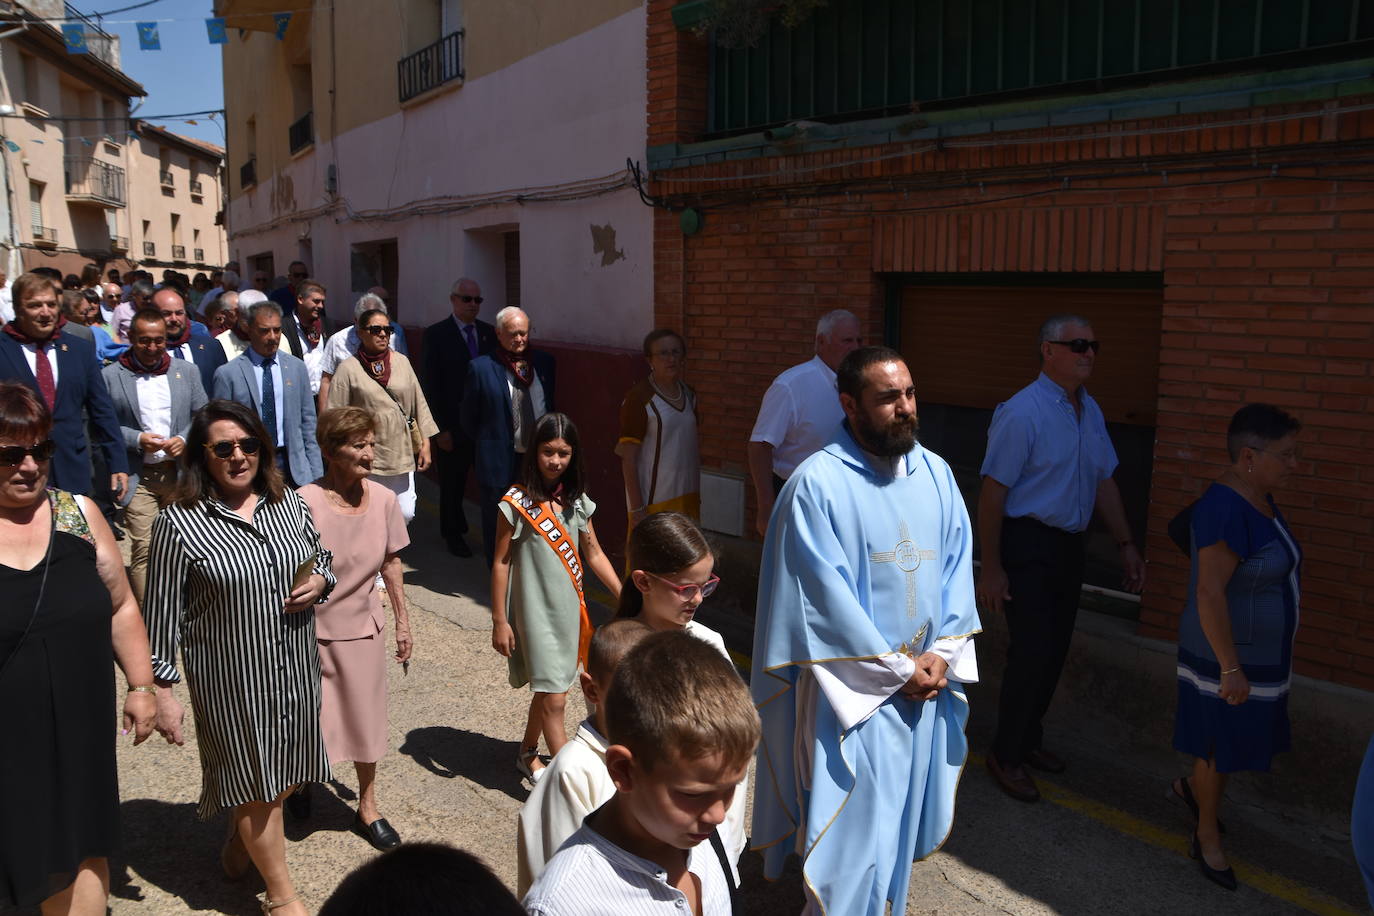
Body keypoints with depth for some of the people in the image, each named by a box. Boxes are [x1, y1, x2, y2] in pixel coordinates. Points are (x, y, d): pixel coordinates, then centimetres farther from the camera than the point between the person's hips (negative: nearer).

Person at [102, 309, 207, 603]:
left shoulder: (186, 371, 9)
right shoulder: (110, 376, 0)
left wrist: (184, 439, -7)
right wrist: (137, 439, -15)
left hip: (181, 472, 3)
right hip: (138, 476, -2)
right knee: (143, 550, -5)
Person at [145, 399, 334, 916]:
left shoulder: (287, 501, 0)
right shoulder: (179, 524, -15)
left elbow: (321, 555, 15)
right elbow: (161, 613, -10)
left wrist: (320, 581, -8)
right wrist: (161, 690, -8)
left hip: (295, 669, 5)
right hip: (230, 678, -5)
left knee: (280, 775, 20)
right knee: (255, 780, 10)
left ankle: (238, 849, 49)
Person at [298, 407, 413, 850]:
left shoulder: (383, 499, -7)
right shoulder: (305, 503, -21)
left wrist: (402, 623, 9)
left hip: (363, 629, 3)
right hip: (311, 632, -3)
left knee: (366, 721, 15)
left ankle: (367, 809, 35)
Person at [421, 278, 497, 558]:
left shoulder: (489, 333, 5)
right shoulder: (436, 334, -6)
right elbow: (430, 385, -8)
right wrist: (440, 429, -12)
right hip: (453, 426, -3)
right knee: (452, 484, 12)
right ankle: (454, 534, 29)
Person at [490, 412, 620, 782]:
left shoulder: (577, 501, 3)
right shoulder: (518, 502, -13)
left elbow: (593, 554, 10)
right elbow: (501, 562, -9)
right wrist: (499, 621, -9)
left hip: (568, 608, 6)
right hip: (535, 611, -5)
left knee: (547, 687, 18)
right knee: (554, 699, -5)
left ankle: (528, 755, 38)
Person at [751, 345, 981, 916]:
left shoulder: (936, 475, 3)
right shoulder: (818, 483, -17)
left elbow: (957, 566, 6)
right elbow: (825, 598, -18)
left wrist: (943, 652, -6)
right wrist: (897, 670, -13)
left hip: (927, 687, 6)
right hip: (854, 691, -6)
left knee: (901, 821, 21)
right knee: (851, 831, 2)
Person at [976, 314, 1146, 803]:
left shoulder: (1091, 410, 8)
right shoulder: (1022, 413, -18)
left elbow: (1104, 482, 16)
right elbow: (993, 491, -19)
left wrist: (1126, 544, 12)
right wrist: (991, 567, -19)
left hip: (1069, 545, 8)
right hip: (1027, 546, -8)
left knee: (1055, 651, 15)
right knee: (1032, 652, -5)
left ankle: (1029, 739, 34)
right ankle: (1006, 754, 15)